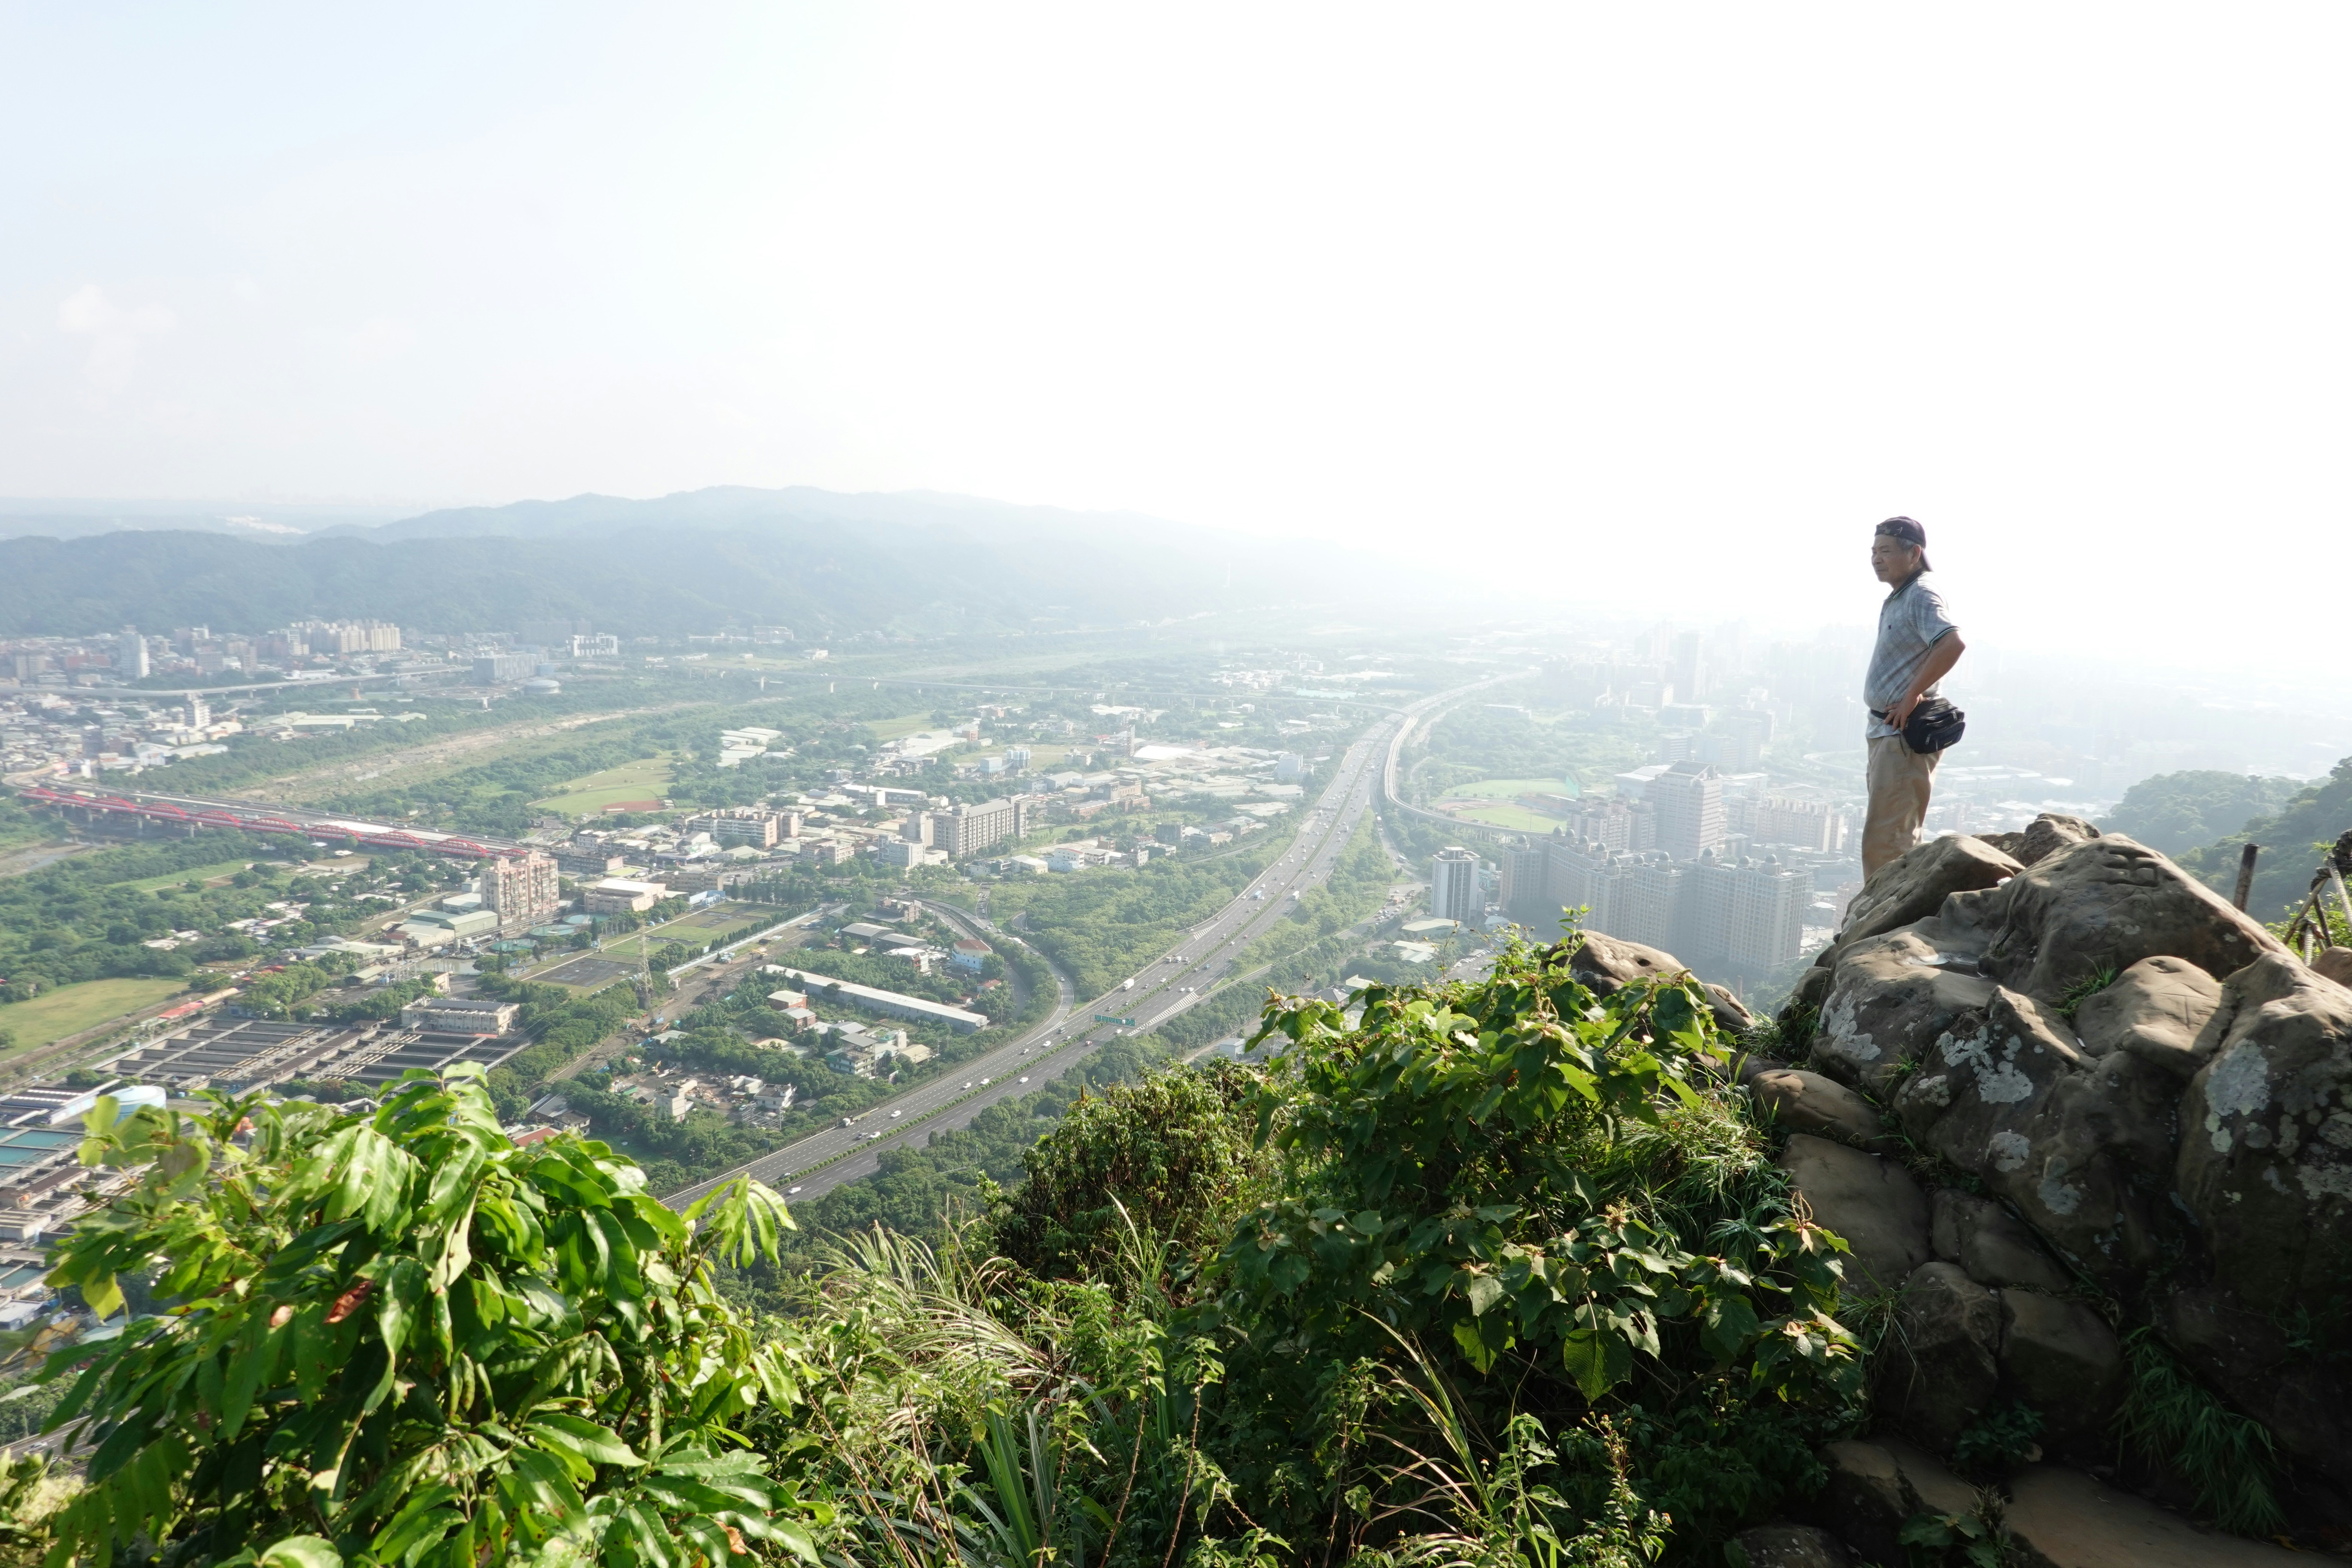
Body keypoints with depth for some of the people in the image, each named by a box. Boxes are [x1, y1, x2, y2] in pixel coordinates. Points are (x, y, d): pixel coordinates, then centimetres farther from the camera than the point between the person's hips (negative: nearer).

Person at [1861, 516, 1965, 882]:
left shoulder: (1921, 598, -14)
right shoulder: (1895, 600, 15)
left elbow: (1953, 644, -32)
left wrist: (1911, 697, -26)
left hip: (1905, 735, -11)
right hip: (1885, 731, 11)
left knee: (1884, 841, -9)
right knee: (1898, 838, 17)